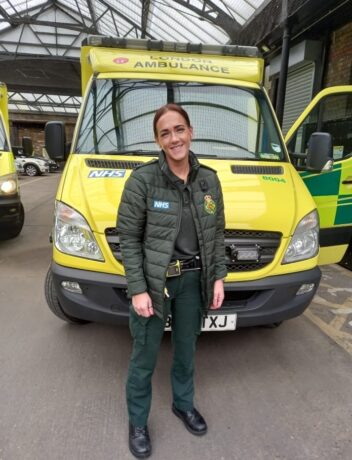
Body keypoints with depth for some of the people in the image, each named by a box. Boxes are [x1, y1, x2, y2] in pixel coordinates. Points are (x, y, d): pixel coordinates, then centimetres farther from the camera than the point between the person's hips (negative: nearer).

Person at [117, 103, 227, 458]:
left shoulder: (209, 179, 0)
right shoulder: (142, 180, -13)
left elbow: (217, 233, 7)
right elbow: (128, 239, -12)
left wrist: (218, 277, 3)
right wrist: (137, 289, -15)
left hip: (193, 280, 4)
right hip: (153, 282, -4)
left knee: (186, 349, 23)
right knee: (144, 357, 12)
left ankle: (183, 404, 50)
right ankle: (137, 422, 39)